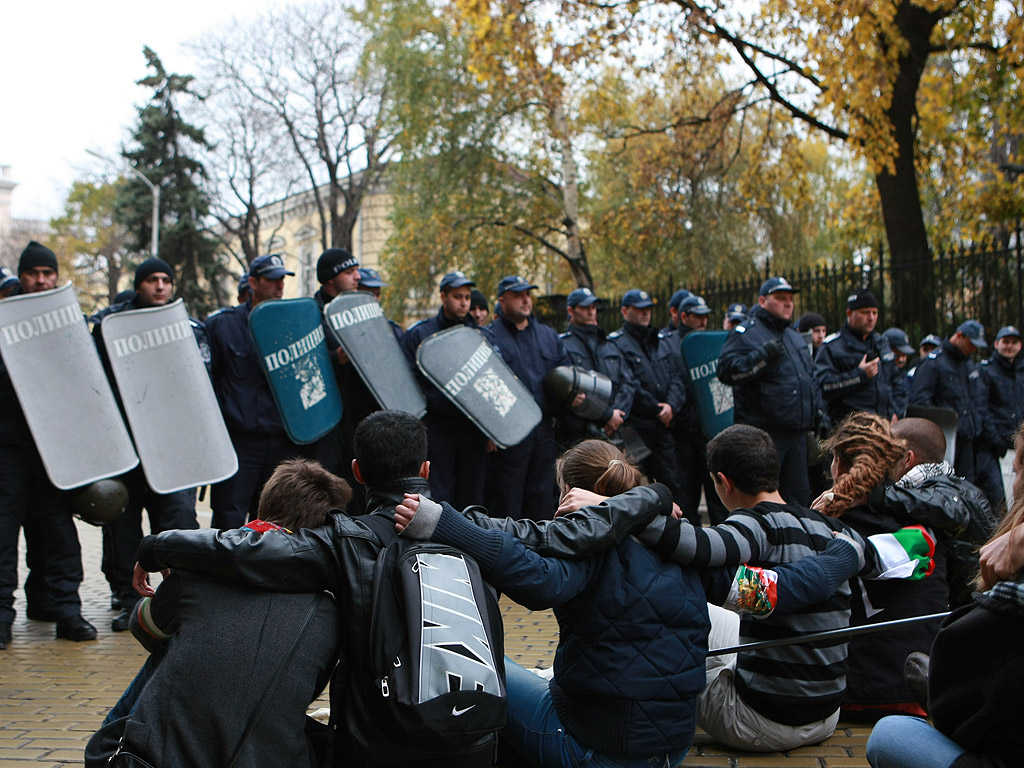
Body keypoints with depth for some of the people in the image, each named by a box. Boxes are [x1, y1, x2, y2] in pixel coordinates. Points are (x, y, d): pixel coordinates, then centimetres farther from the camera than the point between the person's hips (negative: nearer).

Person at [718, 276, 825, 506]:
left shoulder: (795, 336, 22)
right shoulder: (746, 334, -4)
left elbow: (810, 380, 30)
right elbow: (726, 370, -18)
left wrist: (819, 412, 20)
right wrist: (763, 355, -23)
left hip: (797, 432, 8)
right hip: (764, 432, -8)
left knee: (799, 493, 10)